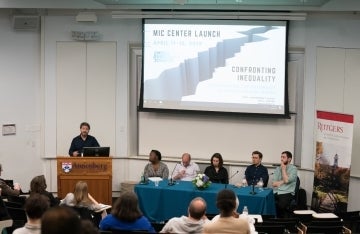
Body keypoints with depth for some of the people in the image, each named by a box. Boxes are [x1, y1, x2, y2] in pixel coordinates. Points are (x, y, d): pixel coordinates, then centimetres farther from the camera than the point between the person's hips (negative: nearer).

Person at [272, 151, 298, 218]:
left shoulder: (293, 169, 3)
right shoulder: (278, 168, 18)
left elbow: (286, 180, -11)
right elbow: (274, 183, 8)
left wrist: (283, 169, -1)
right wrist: (283, 181, -6)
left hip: (286, 193, -4)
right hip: (276, 192, 4)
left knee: (281, 205, -35)